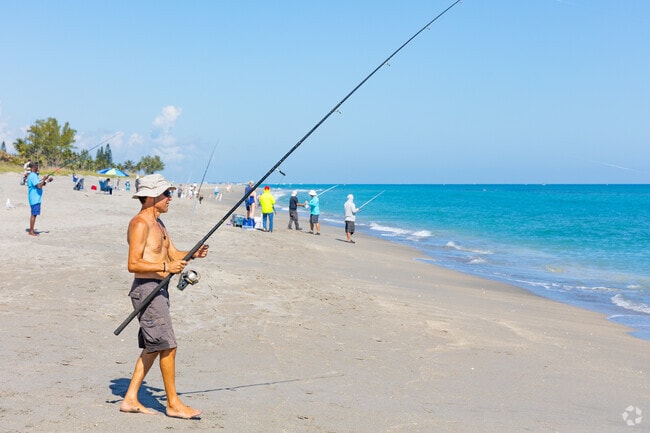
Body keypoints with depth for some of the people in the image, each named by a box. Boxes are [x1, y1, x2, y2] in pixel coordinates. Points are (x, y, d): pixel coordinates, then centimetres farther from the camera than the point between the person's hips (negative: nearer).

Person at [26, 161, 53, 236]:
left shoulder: (31, 175, 16)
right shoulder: (33, 176, -16)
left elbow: (38, 184, 22)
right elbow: (39, 186, -24)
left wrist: (46, 181, 13)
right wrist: (44, 179, -12)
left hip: (34, 198, 10)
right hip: (35, 198, -10)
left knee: (33, 214, 14)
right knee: (34, 214, -6)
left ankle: (31, 230, 18)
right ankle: (31, 231, -3)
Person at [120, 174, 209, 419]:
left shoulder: (157, 223, 18)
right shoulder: (140, 223, -13)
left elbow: (174, 254, 18)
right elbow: (133, 264, -20)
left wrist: (193, 254, -1)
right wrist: (166, 267, -26)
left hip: (158, 290, 10)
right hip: (146, 289, -10)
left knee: (152, 347, 12)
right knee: (167, 346, -7)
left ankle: (130, 399, 18)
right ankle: (173, 404, 1)